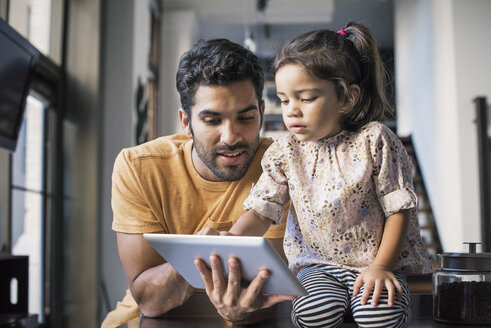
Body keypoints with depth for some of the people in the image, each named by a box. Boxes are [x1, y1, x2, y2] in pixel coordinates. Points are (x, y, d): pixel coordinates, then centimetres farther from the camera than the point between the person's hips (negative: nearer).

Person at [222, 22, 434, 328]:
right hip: (318, 263, 1)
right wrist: (232, 239, -24)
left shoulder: (374, 140, -9)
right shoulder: (284, 152, 0)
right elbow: (260, 211, -3)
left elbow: (398, 208, -7)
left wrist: (381, 267, -13)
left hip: (377, 261, -1)